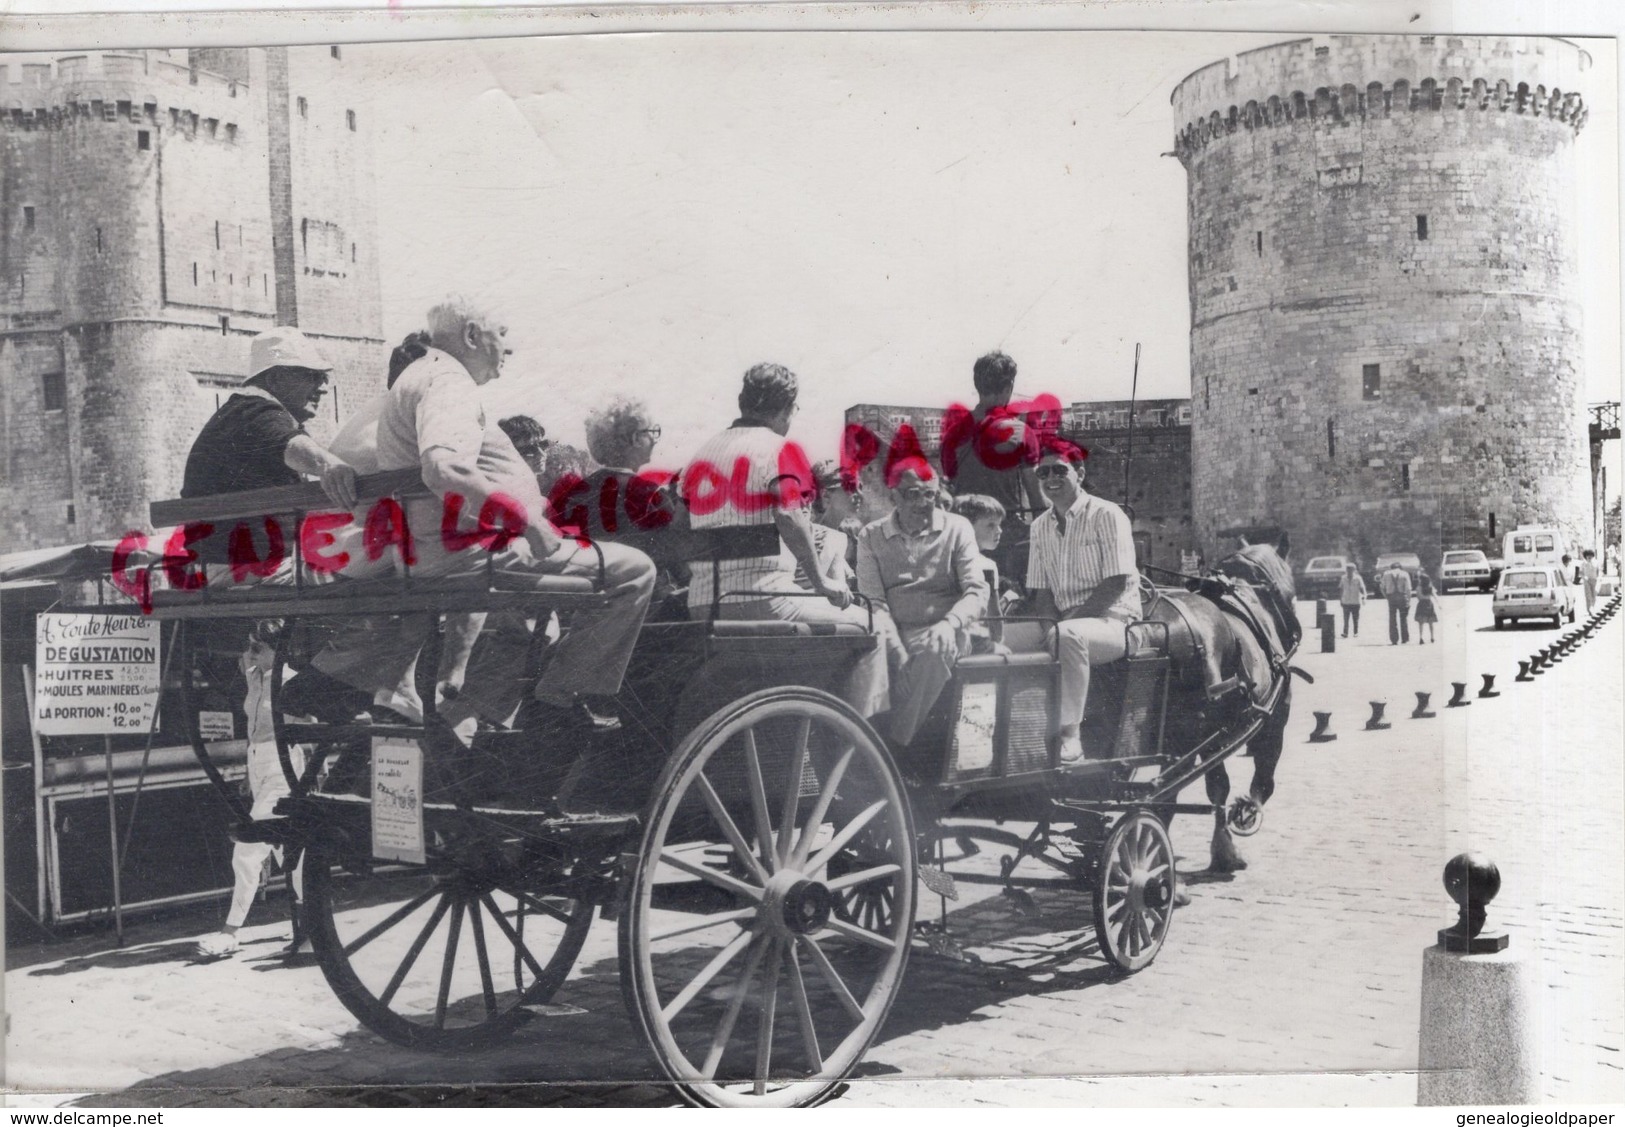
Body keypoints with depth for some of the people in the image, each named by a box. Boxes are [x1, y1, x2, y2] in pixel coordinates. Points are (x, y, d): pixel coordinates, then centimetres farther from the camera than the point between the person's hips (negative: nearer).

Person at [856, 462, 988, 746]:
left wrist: (950, 623, -22)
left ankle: (893, 744, -29)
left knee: (934, 651, -36)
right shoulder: (871, 536, 11)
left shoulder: (956, 528, 9)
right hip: (895, 632, 1)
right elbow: (872, 600, 0)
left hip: (942, 631, -1)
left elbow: (977, 592, 0)